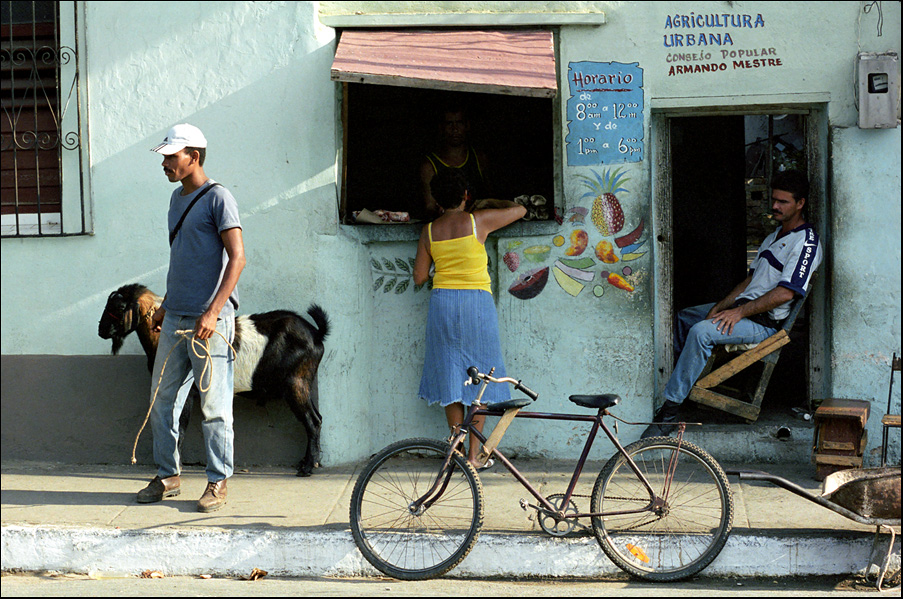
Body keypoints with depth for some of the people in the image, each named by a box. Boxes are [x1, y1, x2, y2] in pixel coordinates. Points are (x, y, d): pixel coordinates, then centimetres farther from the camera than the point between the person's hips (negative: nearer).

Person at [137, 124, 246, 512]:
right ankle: (167, 476, 20)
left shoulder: (217, 198, -8)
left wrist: (212, 313, -21)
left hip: (209, 321, -8)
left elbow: (237, 258, -15)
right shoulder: (177, 197, 17)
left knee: (213, 406, -3)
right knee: (162, 400, 9)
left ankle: (218, 482, 6)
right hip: (175, 319, 8)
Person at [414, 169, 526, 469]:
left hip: (442, 302, 3)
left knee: (450, 377, 11)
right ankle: (473, 455, 4)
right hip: (477, 301, -3)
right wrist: (493, 202, 26)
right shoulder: (479, 221, -5)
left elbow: (419, 277, 7)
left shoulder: (429, 231, 3)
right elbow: (519, 210, 9)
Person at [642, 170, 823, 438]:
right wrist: (720, 307, 4)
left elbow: (785, 293, -22)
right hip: (743, 308, 10)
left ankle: (670, 408, -27)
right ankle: (668, 377, 29)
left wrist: (739, 312, -22)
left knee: (700, 332, -29)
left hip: (764, 322, -10)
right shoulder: (774, 236, 18)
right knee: (683, 317, 20)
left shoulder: (805, 242, -13)